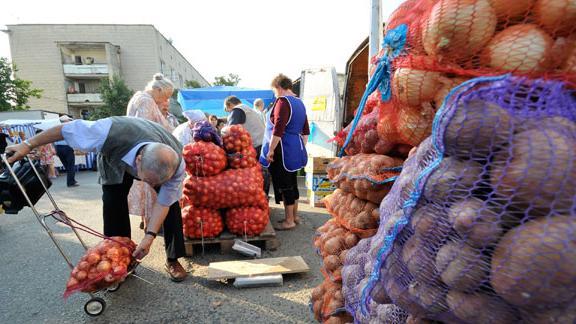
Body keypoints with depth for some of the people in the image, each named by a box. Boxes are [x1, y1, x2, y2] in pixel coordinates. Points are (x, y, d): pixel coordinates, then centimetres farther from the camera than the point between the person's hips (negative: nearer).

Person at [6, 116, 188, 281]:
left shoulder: (177, 164, -41)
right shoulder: (110, 134, -47)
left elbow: (163, 203, -28)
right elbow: (67, 128, -28)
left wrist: (150, 236, -34)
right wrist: (29, 144, -17)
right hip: (115, 160, 0)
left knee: (172, 203, -11)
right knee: (112, 204, -10)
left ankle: (173, 260, 3)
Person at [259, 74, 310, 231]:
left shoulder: (282, 101, -13)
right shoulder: (299, 103, 15)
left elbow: (278, 129, -22)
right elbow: (306, 130, 19)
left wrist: (270, 150, -18)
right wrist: (302, 148, 25)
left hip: (283, 150, -9)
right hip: (296, 149, 9)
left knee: (284, 185, 0)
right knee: (292, 183, 16)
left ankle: (289, 221, 10)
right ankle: (294, 216, 27)